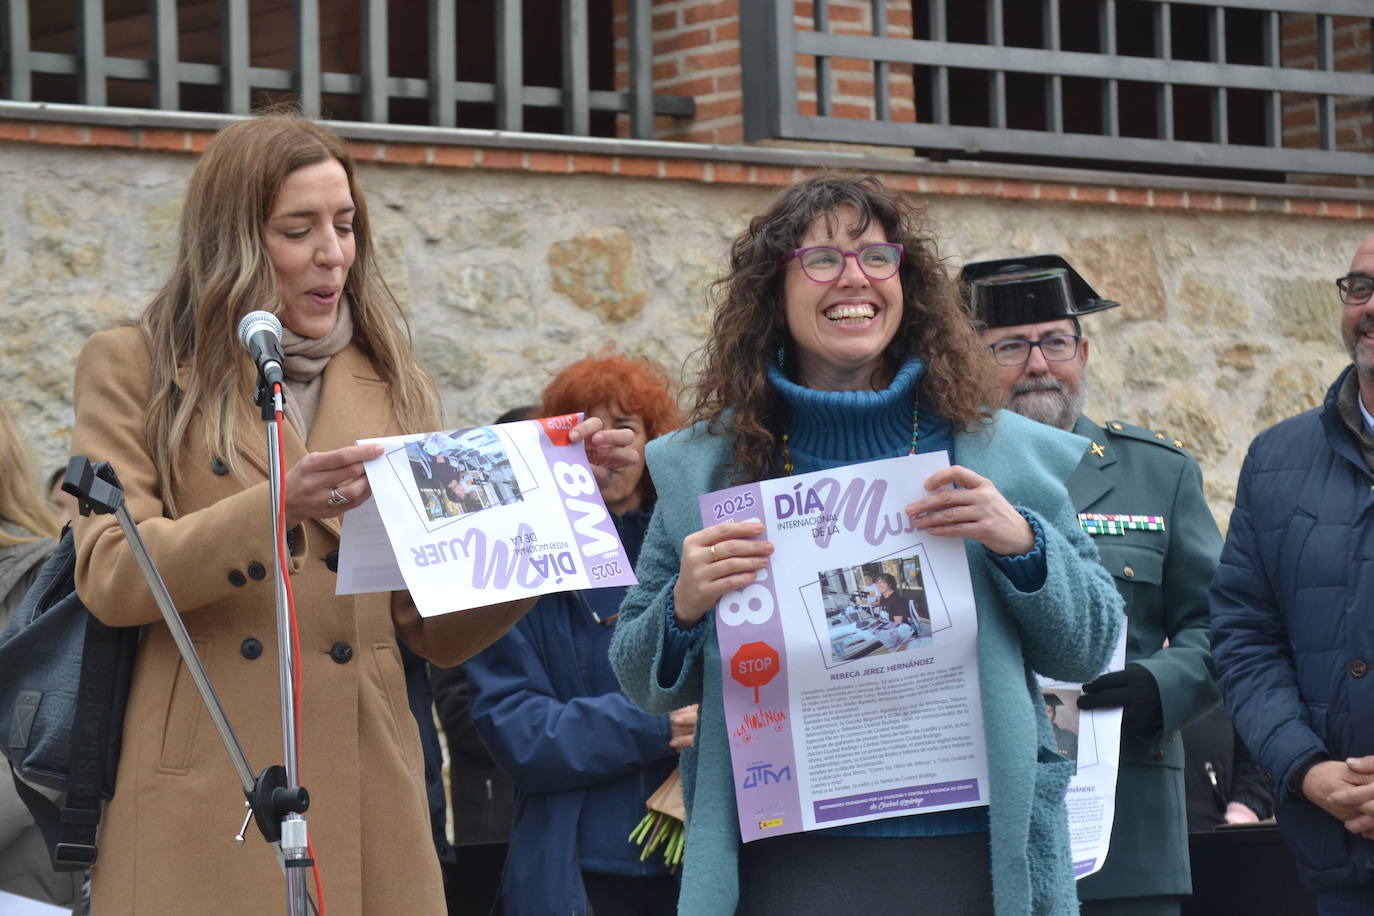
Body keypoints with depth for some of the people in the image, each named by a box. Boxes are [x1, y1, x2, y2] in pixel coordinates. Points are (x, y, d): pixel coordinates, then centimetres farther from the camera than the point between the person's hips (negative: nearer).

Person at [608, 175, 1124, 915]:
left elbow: (1090, 650, 6)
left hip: (968, 853, 0)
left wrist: (1021, 543, -12)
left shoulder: (1002, 456, 4)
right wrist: (684, 606, -12)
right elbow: (644, 684, 8)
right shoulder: (703, 470, 4)